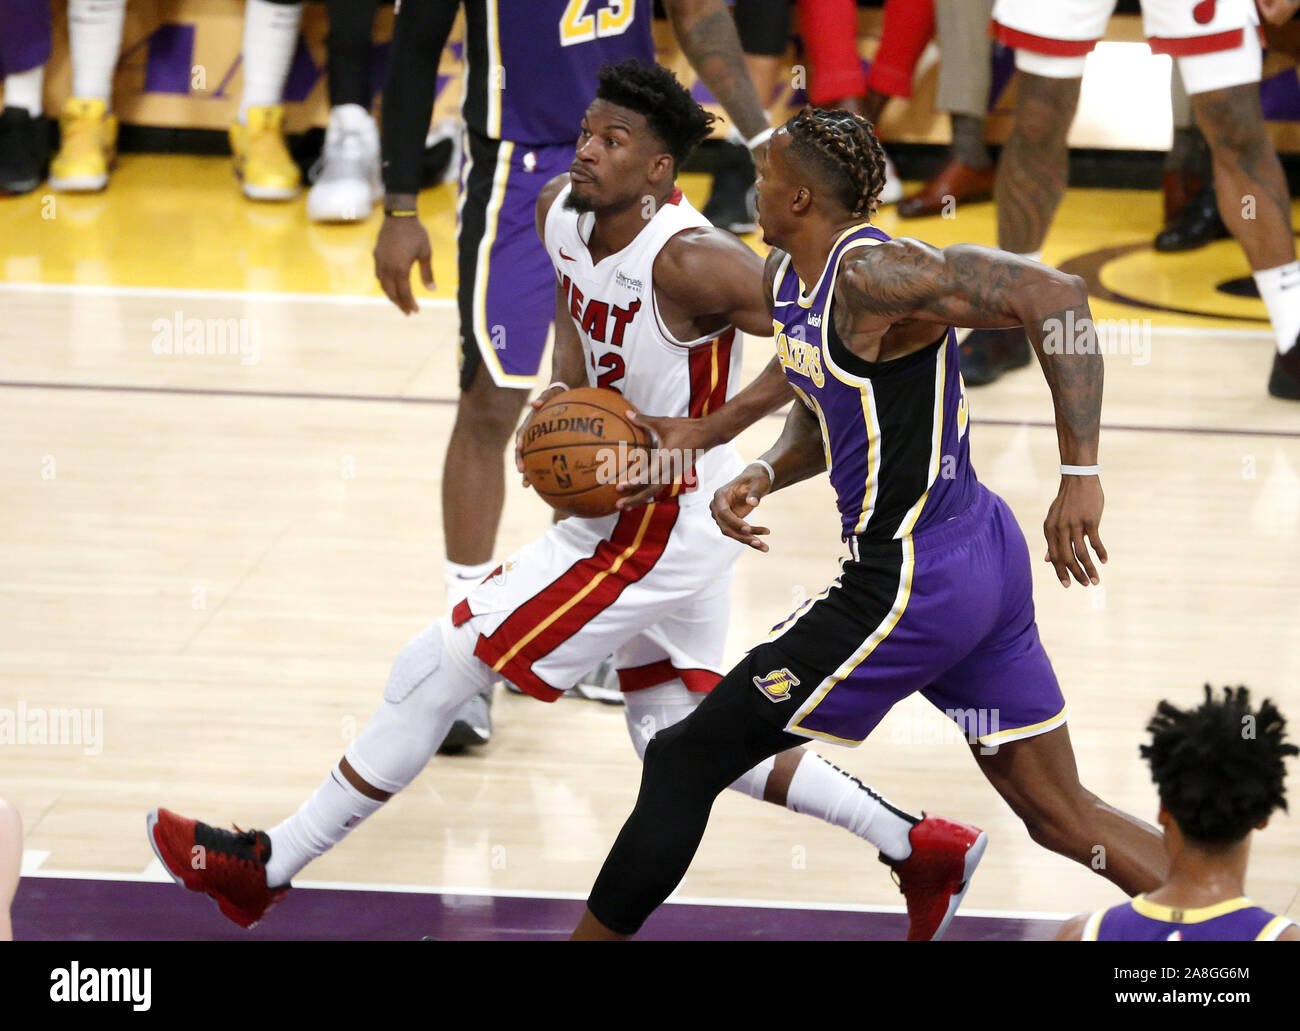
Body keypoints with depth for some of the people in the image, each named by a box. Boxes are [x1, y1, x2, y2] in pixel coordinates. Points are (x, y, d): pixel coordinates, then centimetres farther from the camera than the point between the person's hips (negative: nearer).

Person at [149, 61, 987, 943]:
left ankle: (268, 866, 11)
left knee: (438, 667, -3)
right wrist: (566, 389, -2)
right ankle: (919, 849, 27)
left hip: (661, 529, -10)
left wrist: (706, 431, -26)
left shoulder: (689, 261, -28)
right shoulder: (560, 211, -4)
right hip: (628, 504, 10)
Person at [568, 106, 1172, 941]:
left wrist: (1082, 474, -27)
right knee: (1062, 815, 14)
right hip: (981, 558, 10)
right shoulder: (785, 275, 9)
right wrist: (761, 475, 1)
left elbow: (1054, 295, -26)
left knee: (685, 760, 0)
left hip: (913, 584, -10)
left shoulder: (873, 274, -20)